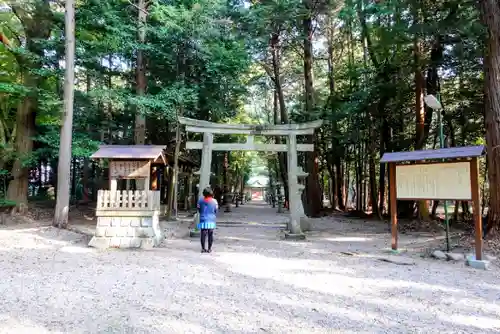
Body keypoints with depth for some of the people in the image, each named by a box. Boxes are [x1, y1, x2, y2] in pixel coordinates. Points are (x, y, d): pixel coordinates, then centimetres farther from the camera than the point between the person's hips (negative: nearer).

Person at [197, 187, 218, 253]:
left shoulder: (200, 200, -3)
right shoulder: (214, 201, -4)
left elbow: (199, 210, 7)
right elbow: (216, 211, 5)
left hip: (203, 220, 1)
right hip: (211, 221, -1)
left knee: (203, 235, 4)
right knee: (210, 235, 6)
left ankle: (203, 248, 7)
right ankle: (209, 249, 10)